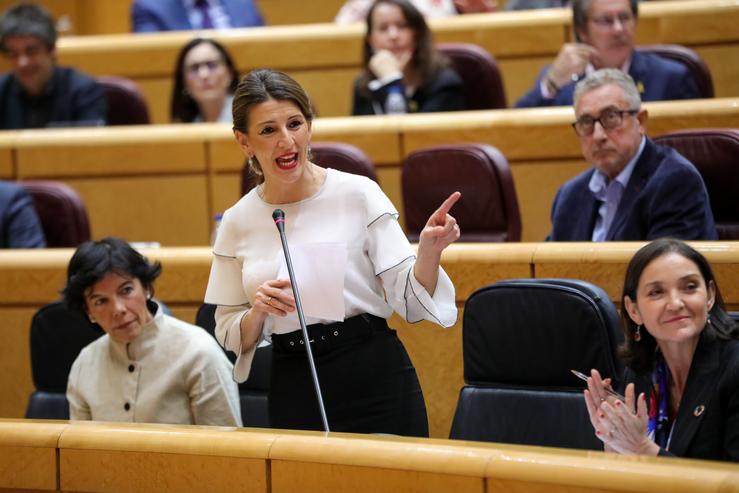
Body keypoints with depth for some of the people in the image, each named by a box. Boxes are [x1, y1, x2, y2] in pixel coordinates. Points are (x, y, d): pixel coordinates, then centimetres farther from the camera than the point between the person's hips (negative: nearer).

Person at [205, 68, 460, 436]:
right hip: (293, 389, 2)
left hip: (374, 378, -2)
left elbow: (409, 301, -5)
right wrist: (257, 312, -12)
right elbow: (230, 335, 8)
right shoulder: (237, 223, 3)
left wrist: (429, 250, -23)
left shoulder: (359, 194, -5)